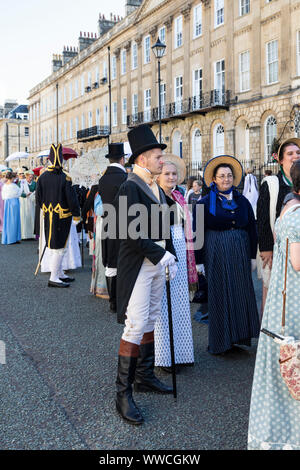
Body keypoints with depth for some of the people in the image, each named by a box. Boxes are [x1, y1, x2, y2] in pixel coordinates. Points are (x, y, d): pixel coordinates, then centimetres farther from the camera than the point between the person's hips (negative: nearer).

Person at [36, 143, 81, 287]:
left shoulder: (42, 177, 1)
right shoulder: (65, 178, -16)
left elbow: (38, 197, 8)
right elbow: (72, 199, -14)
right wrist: (76, 215, -3)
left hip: (48, 217, 6)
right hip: (62, 217, -6)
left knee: (53, 247, 15)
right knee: (59, 248, -2)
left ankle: (60, 274, 26)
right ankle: (54, 278, 0)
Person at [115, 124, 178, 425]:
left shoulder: (156, 188, 12)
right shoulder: (129, 189, -15)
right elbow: (130, 233, -22)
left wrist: (171, 257, 9)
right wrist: (160, 255, -18)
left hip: (157, 262, 9)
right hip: (138, 265, -9)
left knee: (150, 322, 16)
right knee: (136, 326, -8)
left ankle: (144, 377, 30)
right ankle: (123, 394, 0)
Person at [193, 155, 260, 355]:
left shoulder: (242, 201, 8)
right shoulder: (205, 203, -3)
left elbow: (252, 229, 12)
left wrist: (252, 256, 8)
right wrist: (198, 261, -8)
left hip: (240, 255, 4)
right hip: (216, 254, -4)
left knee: (242, 294, 7)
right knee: (219, 297, 2)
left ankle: (240, 335, 19)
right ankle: (221, 340, 12)